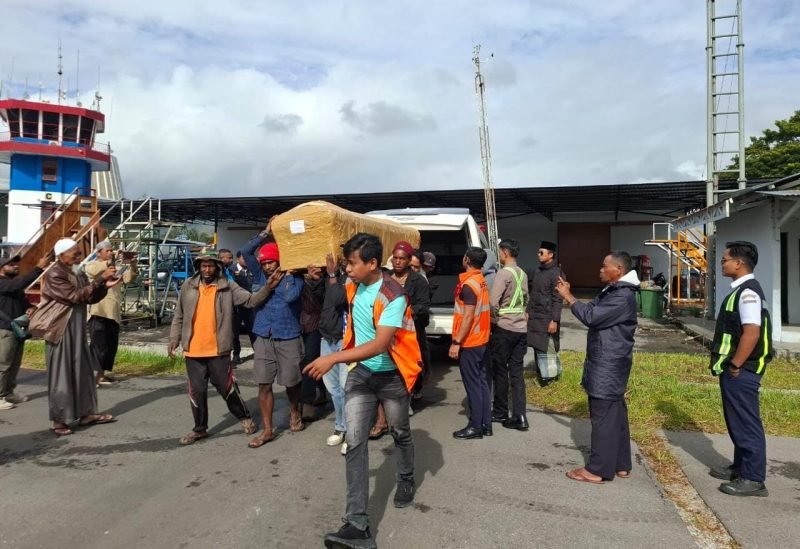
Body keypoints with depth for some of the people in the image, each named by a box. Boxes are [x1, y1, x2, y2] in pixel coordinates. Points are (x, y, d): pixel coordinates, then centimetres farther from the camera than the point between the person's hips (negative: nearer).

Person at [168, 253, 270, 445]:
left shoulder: (228, 287, -4)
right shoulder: (188, 287, 4)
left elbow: (251, 300, -13)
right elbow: (179, 316, 11)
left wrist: (267, 287, -28)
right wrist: (174, 339, 3)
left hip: (218, 350, -3)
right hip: (193, 351, 3)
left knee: (227, 388, 6)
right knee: (197, 391, 12)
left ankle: (245, 417, 28)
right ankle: (200, 428, 28)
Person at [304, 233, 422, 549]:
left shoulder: (393, 296, -25)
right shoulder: (353, 287, -3)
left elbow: (380, 344, -33)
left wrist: (335, 358, -37)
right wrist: (346, 355, 18)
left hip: (391, 376, -5)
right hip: (360, 372, 5)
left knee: (400, 433, 17)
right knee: (355, 441, -7)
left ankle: (406, 481, 47)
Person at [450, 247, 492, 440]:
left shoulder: (468, 285, -19)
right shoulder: (481, 281, 9)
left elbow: (468, 317, -22)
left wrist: (456, 342, -19)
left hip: (469, 342, -9)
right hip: (480, 340, 9)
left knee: (472, 385, -1)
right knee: (481, 381, 13)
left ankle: (476, 427, 7)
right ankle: (486, 424, 20)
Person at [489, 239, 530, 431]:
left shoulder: (504, 273, -14)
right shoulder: (522, 274, 11)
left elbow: (493, 301, -19)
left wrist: (493, 320, -4)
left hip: (504, 328, -7)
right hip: (520, 327, 7)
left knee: (500, 371, 6)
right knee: (517, 372, 7)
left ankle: (500, 412, 18)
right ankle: (519, 416, 6)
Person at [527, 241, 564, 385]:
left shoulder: (556, 273, -13)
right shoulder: (537, 272, 11)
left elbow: (558, 299, -16)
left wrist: (554, 320, -19)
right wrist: (528, 311, 15)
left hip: (547, 317, -7)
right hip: (535, 316, 7)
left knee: (547, 347, -1)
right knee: (538, 346, 13)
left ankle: (550, 374, 11)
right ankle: (541, 373, 25)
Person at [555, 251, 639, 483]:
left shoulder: (623, 297, -20)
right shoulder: (613, 292, 14)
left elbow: (591, 316, -24)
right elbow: (592, 310, 15)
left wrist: (568, 297, -15)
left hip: (609, 366, -11)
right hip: (607, 364, 11)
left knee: (603, 416, -4)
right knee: (615, 414, 16)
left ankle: (598, 470, 5)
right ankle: (620, 464, 26)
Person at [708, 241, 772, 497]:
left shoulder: (748, 292, -19)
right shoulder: (740, 290, 13)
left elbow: (752, 333, -26)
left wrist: (735, 366, -21)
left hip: (741, 371, -10)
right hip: (735, 370, 10)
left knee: (747, 423, -1)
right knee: (737, 422, 19)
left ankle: (753, 479, 9)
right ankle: (740, 468, 31)